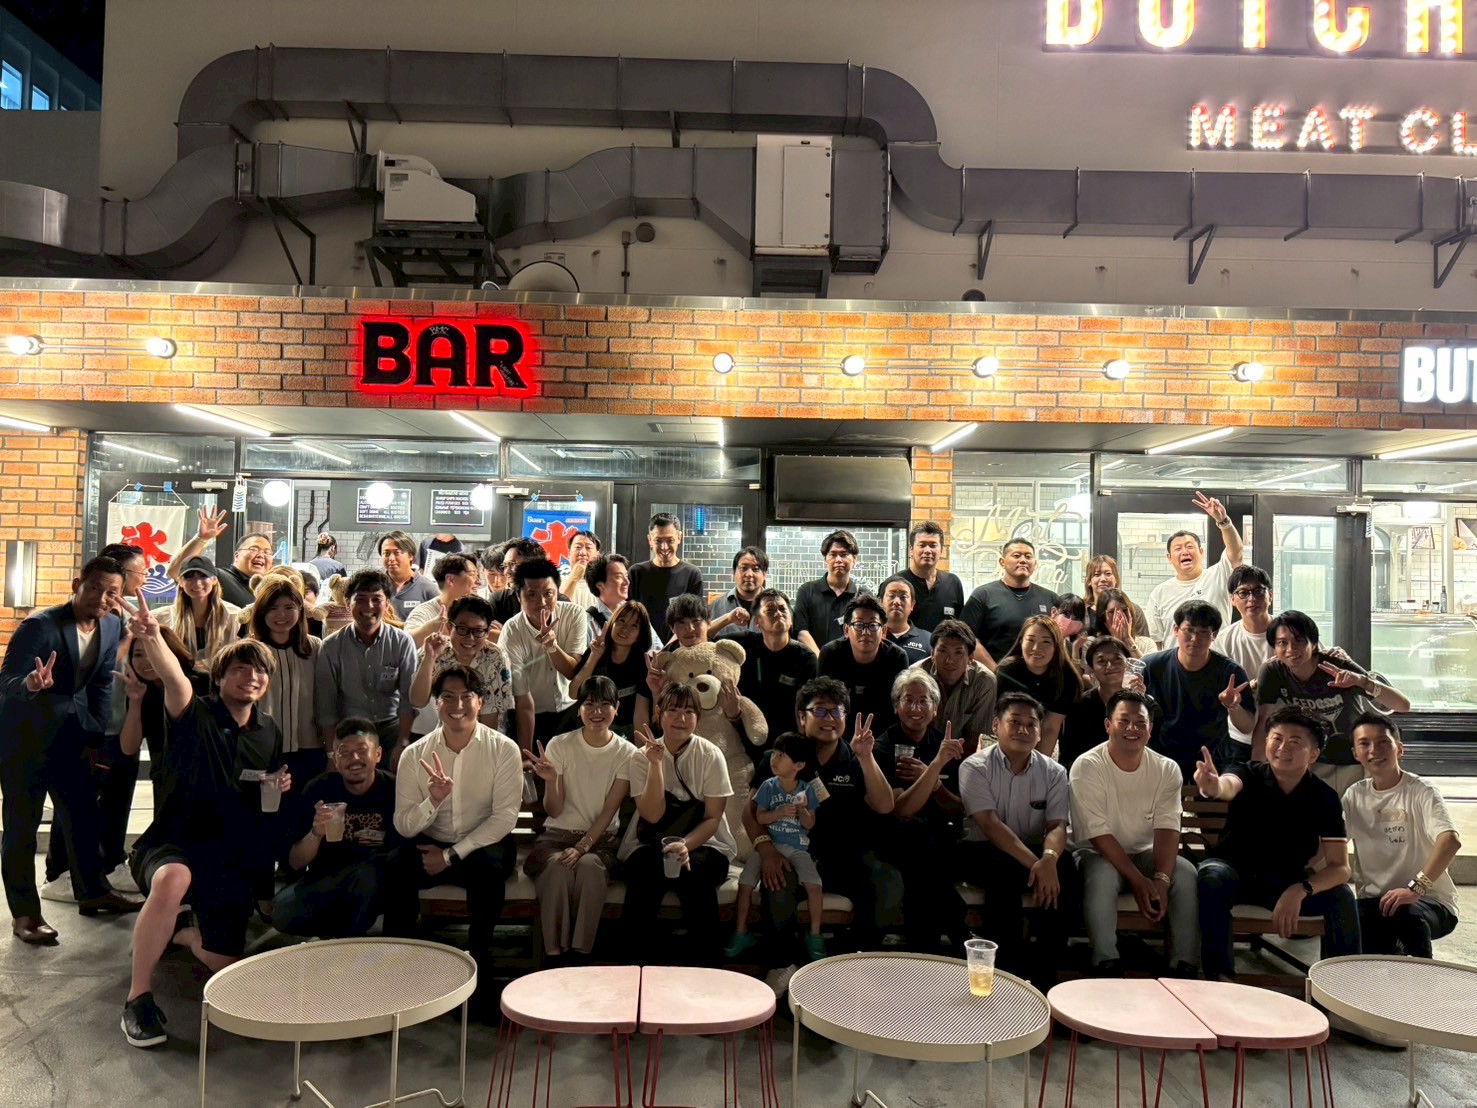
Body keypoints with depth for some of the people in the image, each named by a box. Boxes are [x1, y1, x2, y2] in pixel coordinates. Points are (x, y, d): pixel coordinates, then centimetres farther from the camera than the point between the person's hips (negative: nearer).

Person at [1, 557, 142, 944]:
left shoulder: (110, 627, -4)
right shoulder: (39, 626, -23)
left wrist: (96, 736, 4)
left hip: (69, 732, 6)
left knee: (85, 814, 13)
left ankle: (92, 891, 29)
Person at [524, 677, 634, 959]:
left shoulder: (627, 753, -1)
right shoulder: (560, 745, -2)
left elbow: (609, 810, -6)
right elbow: (554, 811, -4)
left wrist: (582, 847, -20)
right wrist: (550, 781, -24)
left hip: (602, 838, 0)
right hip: (557, 835, 0)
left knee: (589, 865, -33)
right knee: (557, 866, -32)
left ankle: (582, 952, -22)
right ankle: (553, 953, -22)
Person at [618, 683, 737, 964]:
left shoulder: (710, 755, -4)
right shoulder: (642, 757, -2)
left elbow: (713, 817, -6)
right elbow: (653, 815, -13)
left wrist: (686, 845, -25)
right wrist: (656, 764, -21)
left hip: (702, 842, 0)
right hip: (651, 846, 1)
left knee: (694, 873, -34)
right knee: (644, 874, -33)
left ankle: (700, 963, -17)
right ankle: (642, 962, -16)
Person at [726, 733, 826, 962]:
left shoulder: (807, 790, -1)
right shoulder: (769, 786, -1)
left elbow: (809, 824, 0)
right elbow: (759, 817, -3)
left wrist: (801, 810, -19)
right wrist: (779, 812, -19)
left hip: (796, 847, -1)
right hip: (768, 844, 1)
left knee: (814, 885, -22)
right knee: (745, 884, -16)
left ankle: (814, 935, -3)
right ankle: (741, 933, 2)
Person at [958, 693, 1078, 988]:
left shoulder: (1053, 772, 3)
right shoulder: (974, 767, -7)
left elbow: (1057, 826, -8)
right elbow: (990, 825, -19)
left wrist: (1048, 858, -33)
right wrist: (1034, 863, -32)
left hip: (1032, 853, 3)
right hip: (982, 853, -3)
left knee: (1065, 865, -28)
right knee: (1003, 868, -36)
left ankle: (1044, 974, -19)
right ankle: (1010, 971, -23)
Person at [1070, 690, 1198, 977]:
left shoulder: (1167, 770, -2)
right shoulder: (1087, 767, -14)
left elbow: (1167, 829, -10)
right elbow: (1098, 833, -18)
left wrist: (1160, 879, -27)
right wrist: (1138, 880, -25)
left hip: (1146, 854, 4)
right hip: (1098, 854, -3)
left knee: (1185, 873, -25)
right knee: (1101, 874, -36)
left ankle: (1184, 970, -18)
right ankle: (1107, 969, -31)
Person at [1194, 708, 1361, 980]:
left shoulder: (1325, 798, -10)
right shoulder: (1249, 775, -15)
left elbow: (1340, 867, -14)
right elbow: (1229, 786, -42)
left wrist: (1300, 890, -34)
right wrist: (1214, 787, -69)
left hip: (1290, 880, 2)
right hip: (1236, 869, -2)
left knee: (1342, 897, -23)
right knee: (1212, 878, -34)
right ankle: (1220, 978, -28)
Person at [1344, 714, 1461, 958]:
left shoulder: (1420, 791, -8)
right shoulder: (1355, 795, 7)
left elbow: (1451, 840, -25)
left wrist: (1415, 888, -36)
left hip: (1429, 901, -3)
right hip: (1375, 901, 3)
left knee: (1407, 915, -37)